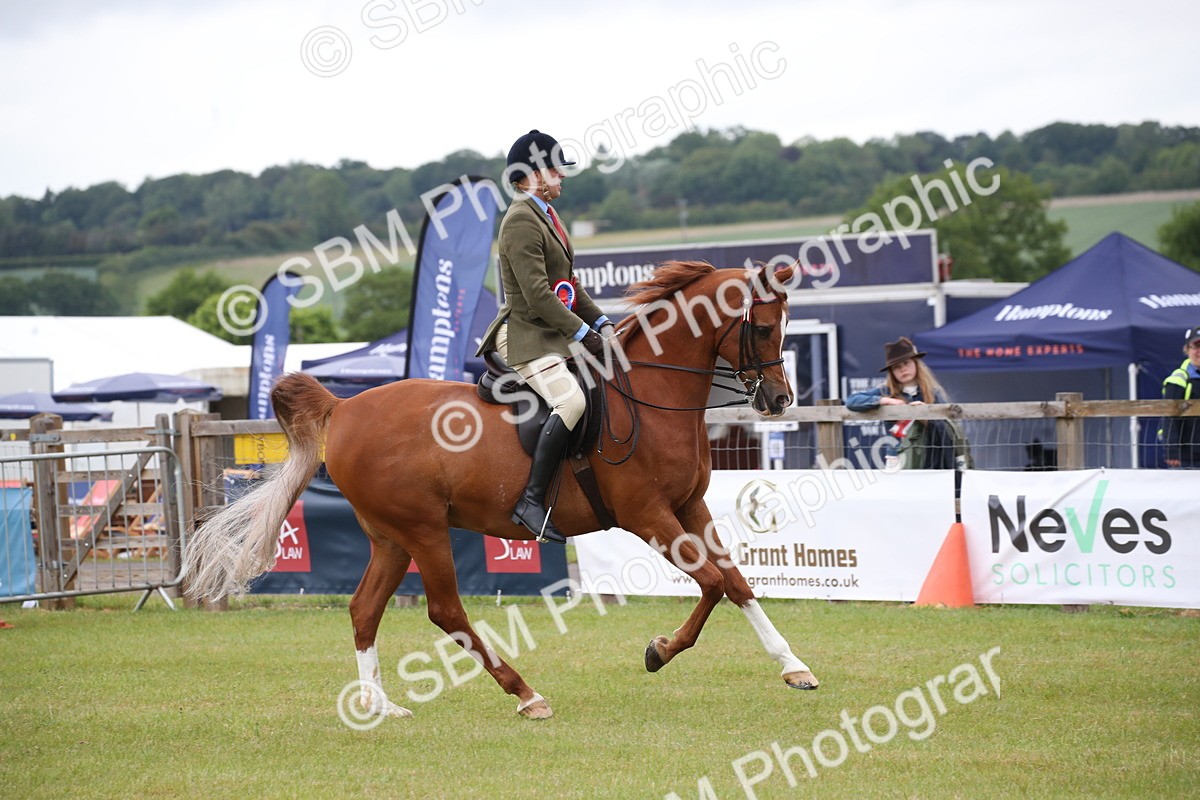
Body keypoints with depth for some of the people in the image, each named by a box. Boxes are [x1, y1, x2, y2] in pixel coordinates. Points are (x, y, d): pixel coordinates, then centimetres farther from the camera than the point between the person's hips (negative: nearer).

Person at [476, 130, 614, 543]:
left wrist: (601, 323, 10)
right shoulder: (521, 221, -14)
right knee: (570, 400, -30)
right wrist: (582, 333, -19)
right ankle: (532, 500, -29)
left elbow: (569, 284, 22)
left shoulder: (545, 215, 19)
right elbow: (537, 295, -21)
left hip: (554, 335, 11)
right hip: (527, 338, -11)